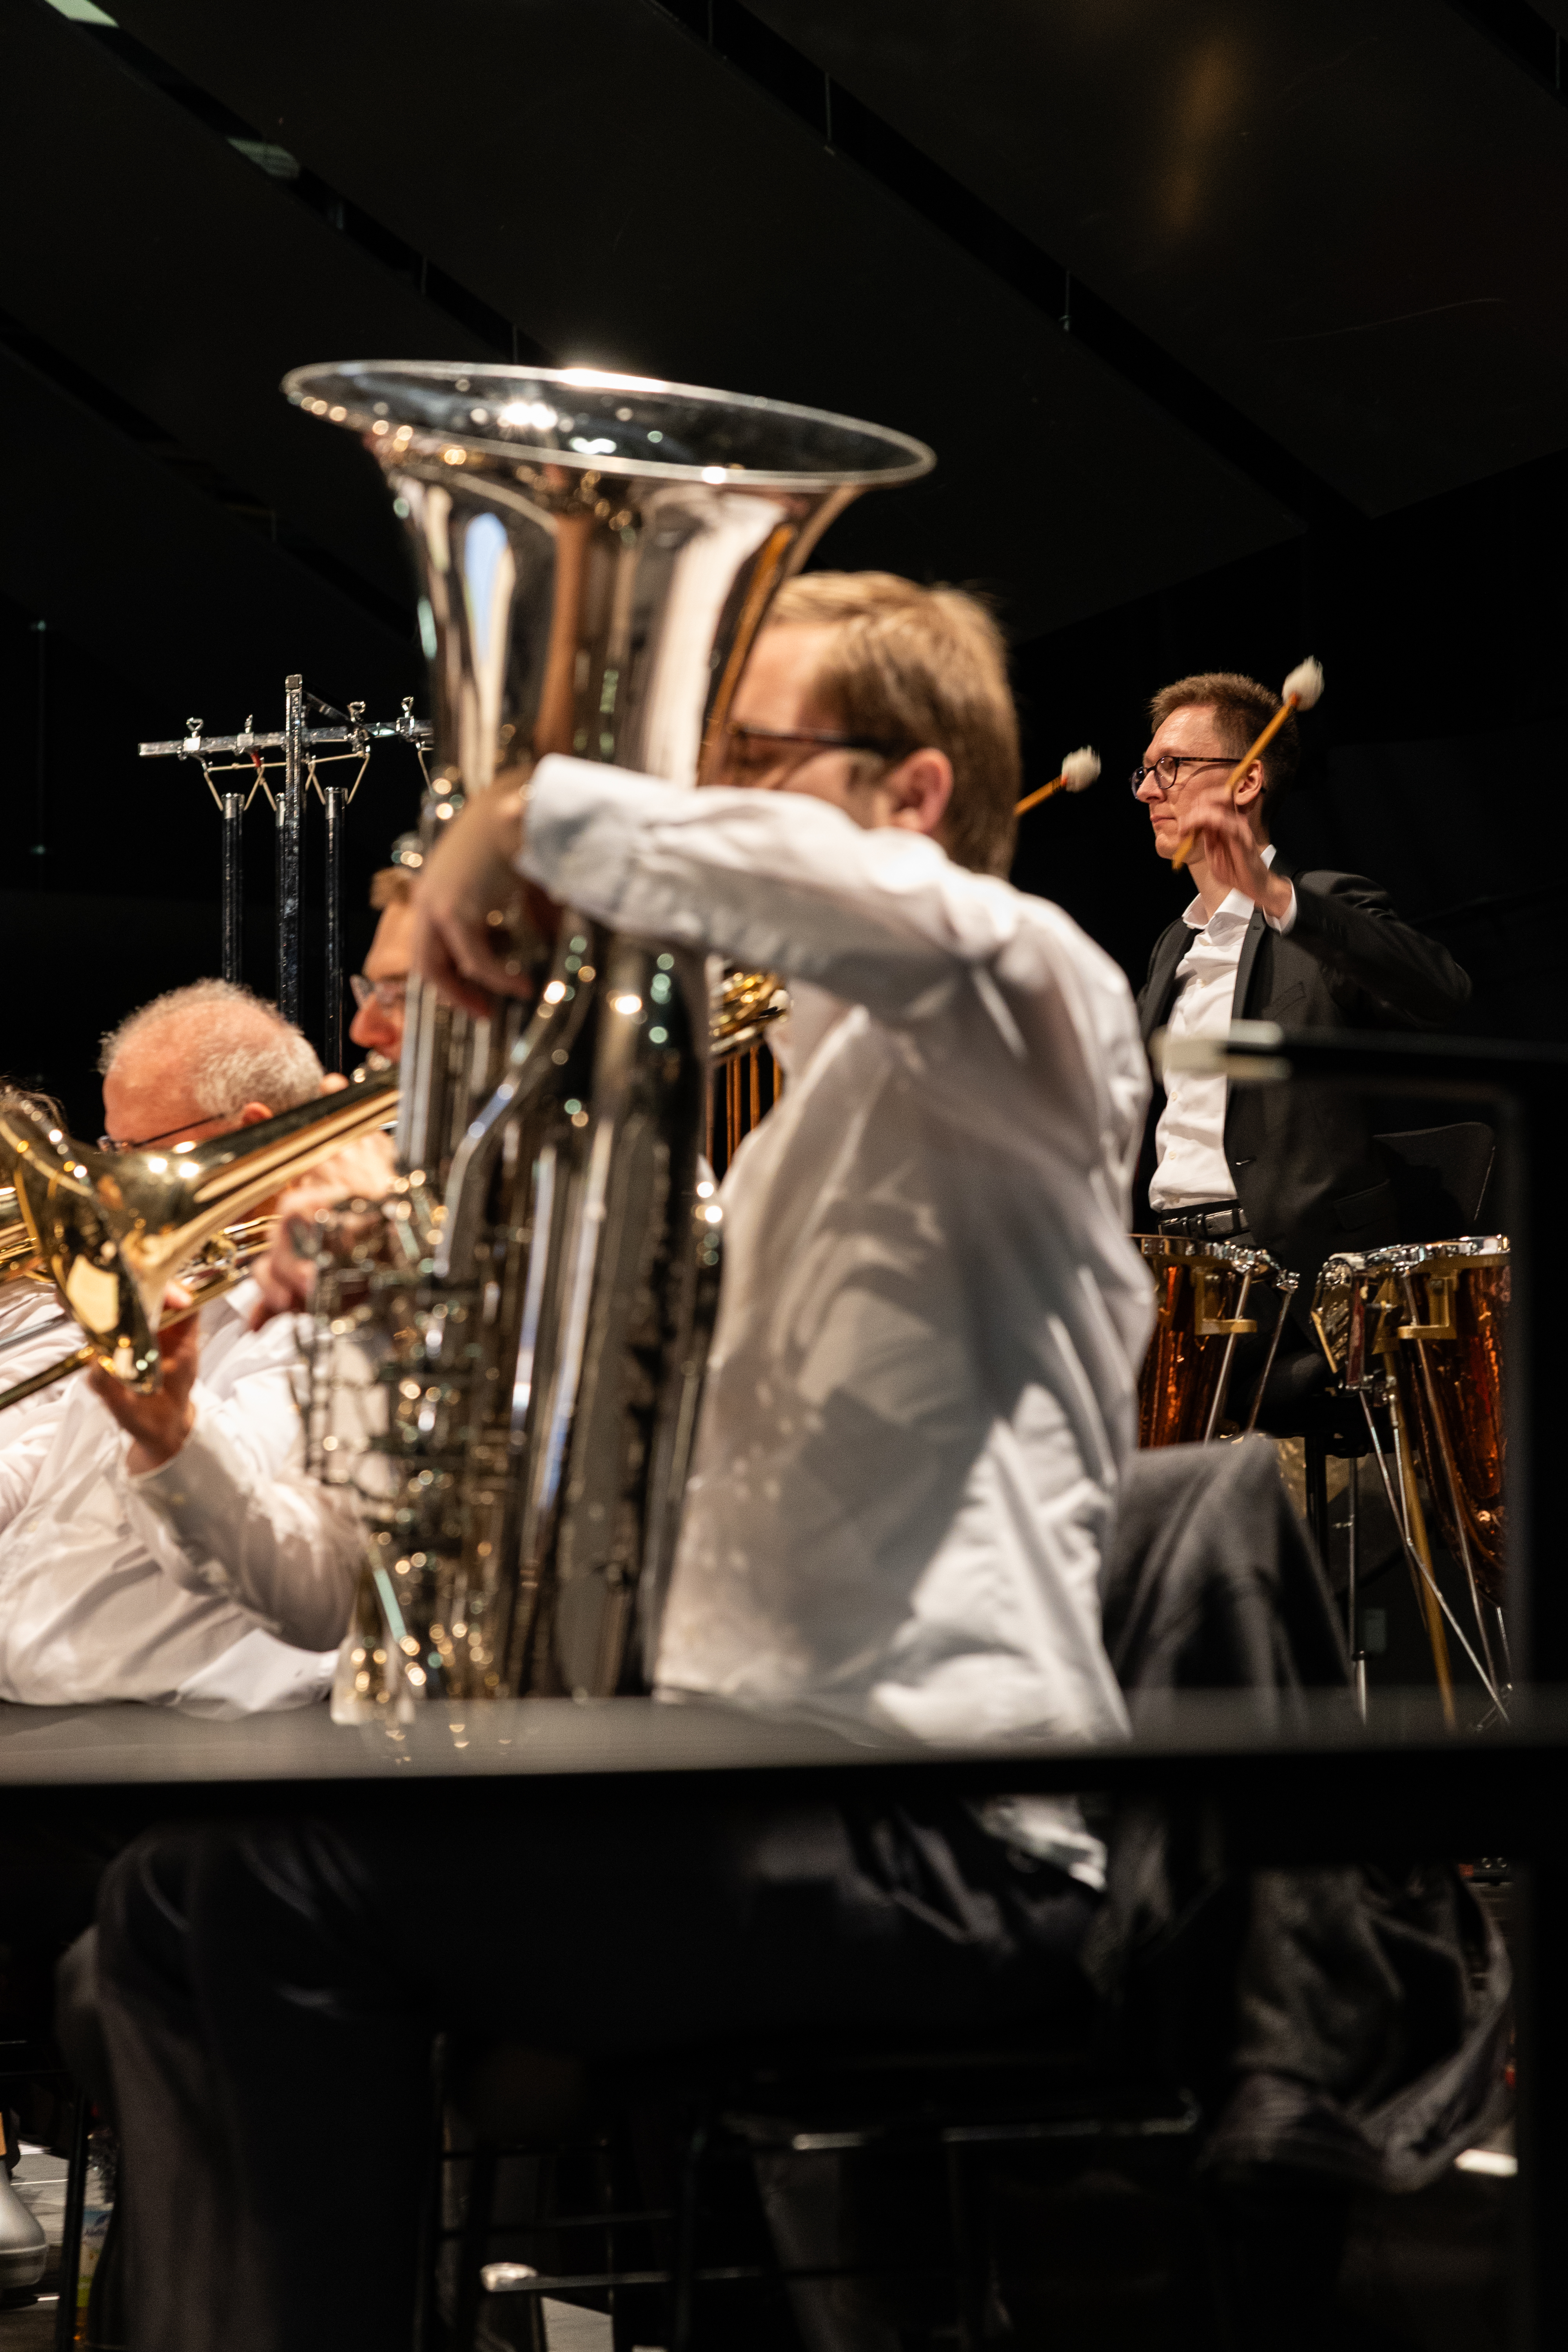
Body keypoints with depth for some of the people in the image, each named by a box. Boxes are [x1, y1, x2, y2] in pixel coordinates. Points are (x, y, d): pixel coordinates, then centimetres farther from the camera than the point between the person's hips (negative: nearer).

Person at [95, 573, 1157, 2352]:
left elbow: (908, 915, -31)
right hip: (791, 1787, 10)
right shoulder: (816, 1097, 27)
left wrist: (537, 817, -20)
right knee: (189, 1900, 13)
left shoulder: (1026, 1016, -4)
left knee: (252, 1881, -23)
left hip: (951, 1849, -10)